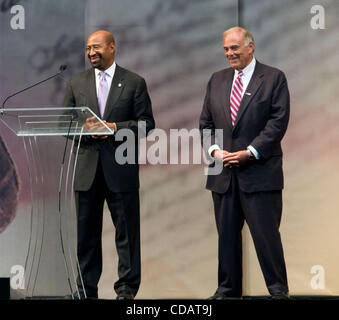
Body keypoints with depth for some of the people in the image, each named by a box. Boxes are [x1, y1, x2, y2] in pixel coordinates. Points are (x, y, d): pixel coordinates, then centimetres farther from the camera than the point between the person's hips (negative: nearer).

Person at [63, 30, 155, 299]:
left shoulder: (134, 83, 4)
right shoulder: (77, 83, 12)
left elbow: (146, 123, 0)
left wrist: (115, 127, -14)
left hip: (121, 168, -3)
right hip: (87, 167, 3)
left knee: (127, 231, 0)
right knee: (86, 231, 6)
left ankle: (127, 288, 7)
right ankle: (86, 288, 13)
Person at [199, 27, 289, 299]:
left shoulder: (274, 78, 0)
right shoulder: (217, 80, 15)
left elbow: (278, 121, -7)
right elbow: (206, 122, 15)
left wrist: (250, 152, -14)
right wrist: (215, 151, -4)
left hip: (259, 172, -5)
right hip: (224, 173, 5)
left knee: (266, 233, -5)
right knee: (227, 234, 8)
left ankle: (278, 289, 4)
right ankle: (228, 289, 15)